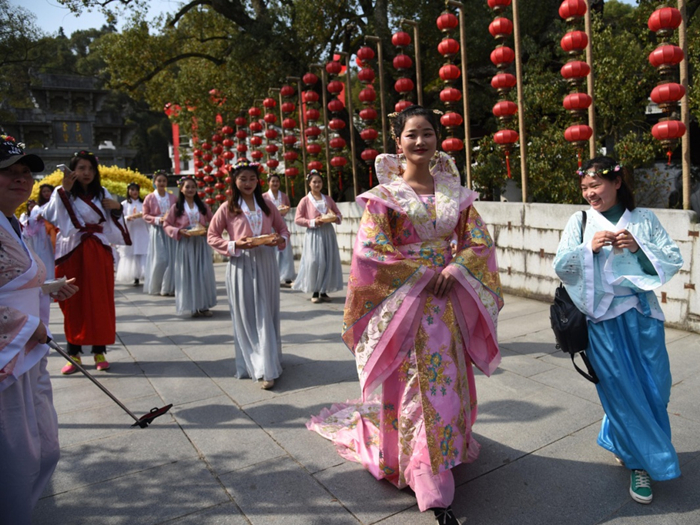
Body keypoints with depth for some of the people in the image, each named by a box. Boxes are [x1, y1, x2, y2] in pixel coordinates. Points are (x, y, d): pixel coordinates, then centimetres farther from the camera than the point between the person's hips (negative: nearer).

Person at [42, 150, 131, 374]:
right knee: (74, 303, 3)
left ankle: (99, 351, 13)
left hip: (100, 254, 3)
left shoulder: (102, 193, 10)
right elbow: (52, 218, -19)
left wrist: (117, 208, -5)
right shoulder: (62, 193, -1)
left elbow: (112, 225, 13)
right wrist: (64, 191, -26)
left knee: (100, 302, 4)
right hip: (73, 253, -3)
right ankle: (73, 353, 12)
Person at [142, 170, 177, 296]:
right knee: (159, 259, -3)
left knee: (171, 258, 0)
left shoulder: (173, 198, 6)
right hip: (156, 231, -2)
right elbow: (145, 215, 2)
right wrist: (157, 219, -12)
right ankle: (156, 287, 8)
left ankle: (169, 287, 7)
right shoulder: (149, 198, 0)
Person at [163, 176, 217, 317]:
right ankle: (190, 306, 8)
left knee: (204, 273, -1)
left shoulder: (203, 206, 8)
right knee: (187, 274, 0)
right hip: (185, 244, -2)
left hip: (201, 244, 2)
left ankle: (203, 305, 8)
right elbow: (167, 225, 1)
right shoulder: (176, 207, 1)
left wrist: (207, 230, -7)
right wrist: (179, 231, -15)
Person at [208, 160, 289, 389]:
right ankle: (256, 366, 9)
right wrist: (235, 245, -14)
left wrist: (279, 239, -8)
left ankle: (268, 366, 14)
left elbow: (283, 228, 15)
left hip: (266, 264, 2)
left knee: (266, 315, 5)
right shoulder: (227, 208, 1)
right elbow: (212, 236, 2)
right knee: (245, 316, 1)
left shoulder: (266, 204, 8)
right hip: (241, 266, -2)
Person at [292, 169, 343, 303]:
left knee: (329, 262, 2)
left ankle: (324, 291, 11)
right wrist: (313, 222, -15)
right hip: (314, 234, -4)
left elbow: (339, 215, 16)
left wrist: (335, 218, -7)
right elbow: (298, 219, -3)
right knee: (315, 262, -10)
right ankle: (315, 292, 2)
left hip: (328, 233, 4)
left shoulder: (328, 199, 13)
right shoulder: (305, 200, 1)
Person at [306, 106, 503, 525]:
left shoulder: (454, 191, 6)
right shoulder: (386, 194, -5)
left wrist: (454, 271, -11)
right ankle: (432, 489, 17)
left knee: (448, 382, 13)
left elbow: (480, 242, 7)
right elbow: (370, 251, -13)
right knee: (415, 389, 2)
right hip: (404, 302, -4)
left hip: (447, 299, 4)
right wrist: (423, 273, -12)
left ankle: (448, 451, 39)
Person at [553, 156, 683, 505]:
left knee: (655, 388, 8)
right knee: (622, 391, 4)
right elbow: (560, 267, 0)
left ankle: (620, 442, 35)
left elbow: (675, 260, 2)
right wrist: (589, 247, -14)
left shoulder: (644, 219, 5)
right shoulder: (580, 221, 3)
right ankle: (643, 462, 22)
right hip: (604, 317, -2)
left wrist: (639, 247, -12)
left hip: (643, 314, 2)